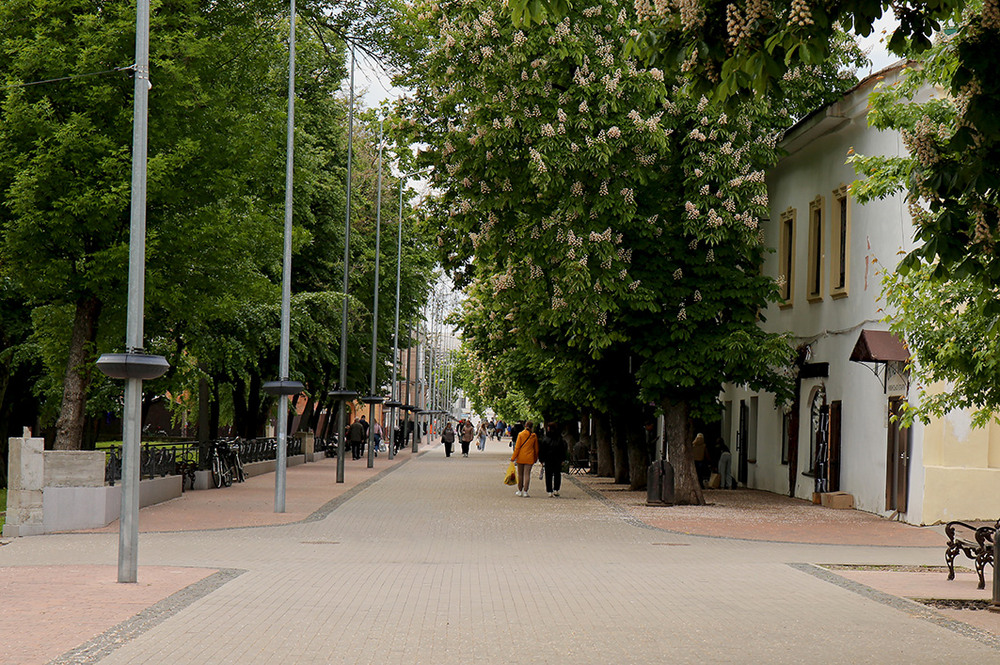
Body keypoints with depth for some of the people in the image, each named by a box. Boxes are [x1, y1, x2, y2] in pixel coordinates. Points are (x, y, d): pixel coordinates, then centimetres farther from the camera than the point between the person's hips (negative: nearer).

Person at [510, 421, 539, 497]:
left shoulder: (521, 434, -5)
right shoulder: (534, 436, 0)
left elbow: (517, 447, -6)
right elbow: (536, 448, 8)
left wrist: (513, 457, -1)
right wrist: (535, 458, 19)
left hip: (521, 457, -1)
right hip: (529, 458, 1)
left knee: (520, 474, 9)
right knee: (527, 474, 0)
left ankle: (520, 491, 14)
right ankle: (525, 491, -4)